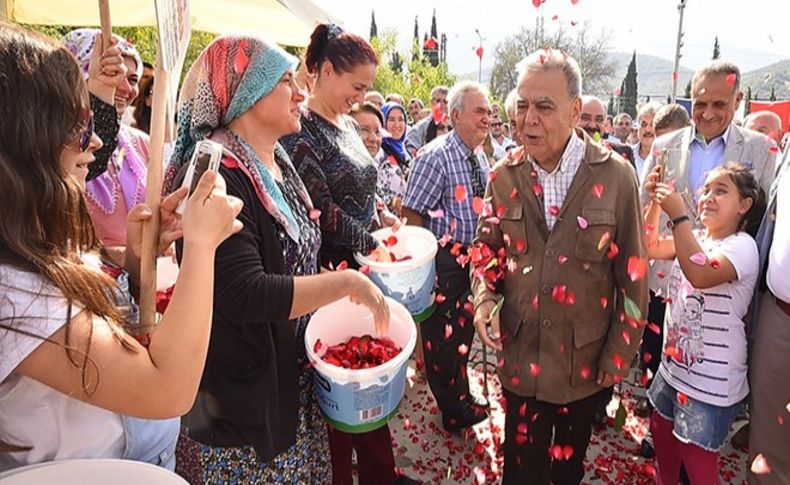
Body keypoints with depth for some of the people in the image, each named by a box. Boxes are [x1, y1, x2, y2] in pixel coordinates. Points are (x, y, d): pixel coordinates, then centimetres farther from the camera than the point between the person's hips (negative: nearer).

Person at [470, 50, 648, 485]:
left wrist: (618, 356, -4)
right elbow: (486, 245, 7)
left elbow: (633, 275, -6)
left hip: (586, 362, -1)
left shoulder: (616, 175, -12)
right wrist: (483, 296, -11)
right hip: (520, 356, 1)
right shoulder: (505, 175, -5)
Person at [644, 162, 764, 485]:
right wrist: (655, 203, -7)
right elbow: (650, 248, 5)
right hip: (675, 362, 8)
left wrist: (678, 215, -36)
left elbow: (701, 275, -35)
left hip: (711, 380, -7)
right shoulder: (696, 238, 6)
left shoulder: (742, 245, -18)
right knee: (661, 431, 21)